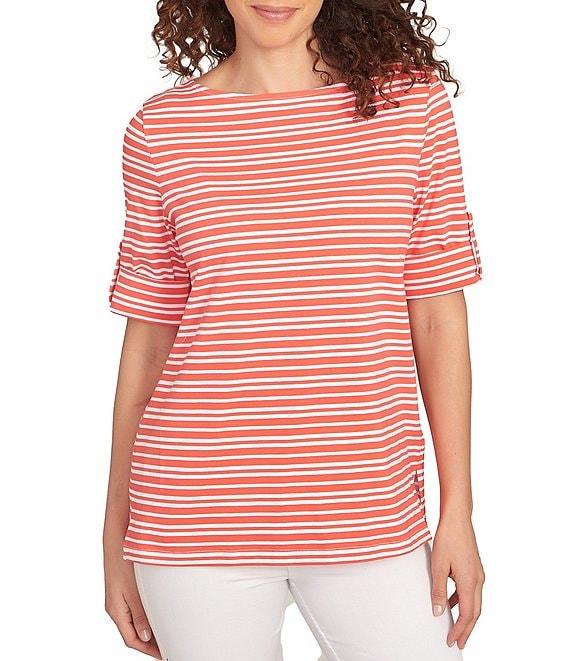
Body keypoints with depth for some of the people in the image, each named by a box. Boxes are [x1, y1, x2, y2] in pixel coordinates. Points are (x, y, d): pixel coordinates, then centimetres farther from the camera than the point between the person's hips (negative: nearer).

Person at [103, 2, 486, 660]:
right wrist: (117, 536, 8)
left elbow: (438, 318, 3)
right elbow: (146, 339, 6)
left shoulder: (412, 100, 2)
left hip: (370, 516, 1)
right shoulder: (158, 130, 2)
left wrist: (457, 509, 2)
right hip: (196, 520, 0)